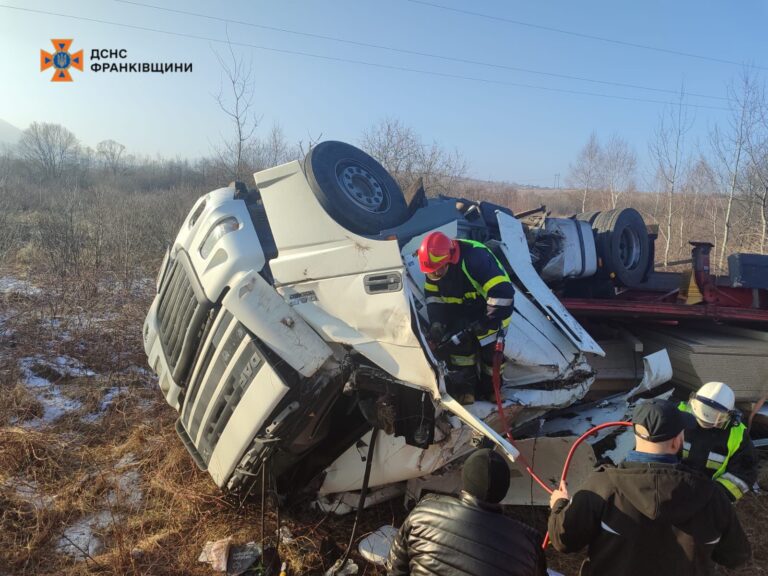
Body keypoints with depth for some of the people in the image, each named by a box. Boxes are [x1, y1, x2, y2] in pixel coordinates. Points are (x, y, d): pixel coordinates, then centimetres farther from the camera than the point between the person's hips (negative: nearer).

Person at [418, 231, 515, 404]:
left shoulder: (475, 258, -38)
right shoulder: (435, 264, -15)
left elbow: (502, 292, -39)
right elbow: (433, 295, -2)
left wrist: (489, 321, -32)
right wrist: (437, 322, -16)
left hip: (490, 308, -5)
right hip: (462, 310, 6)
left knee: (491, 351, -2)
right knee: (458, 345, -4)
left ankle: (491, 391, 22)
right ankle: (464, 389, 14)